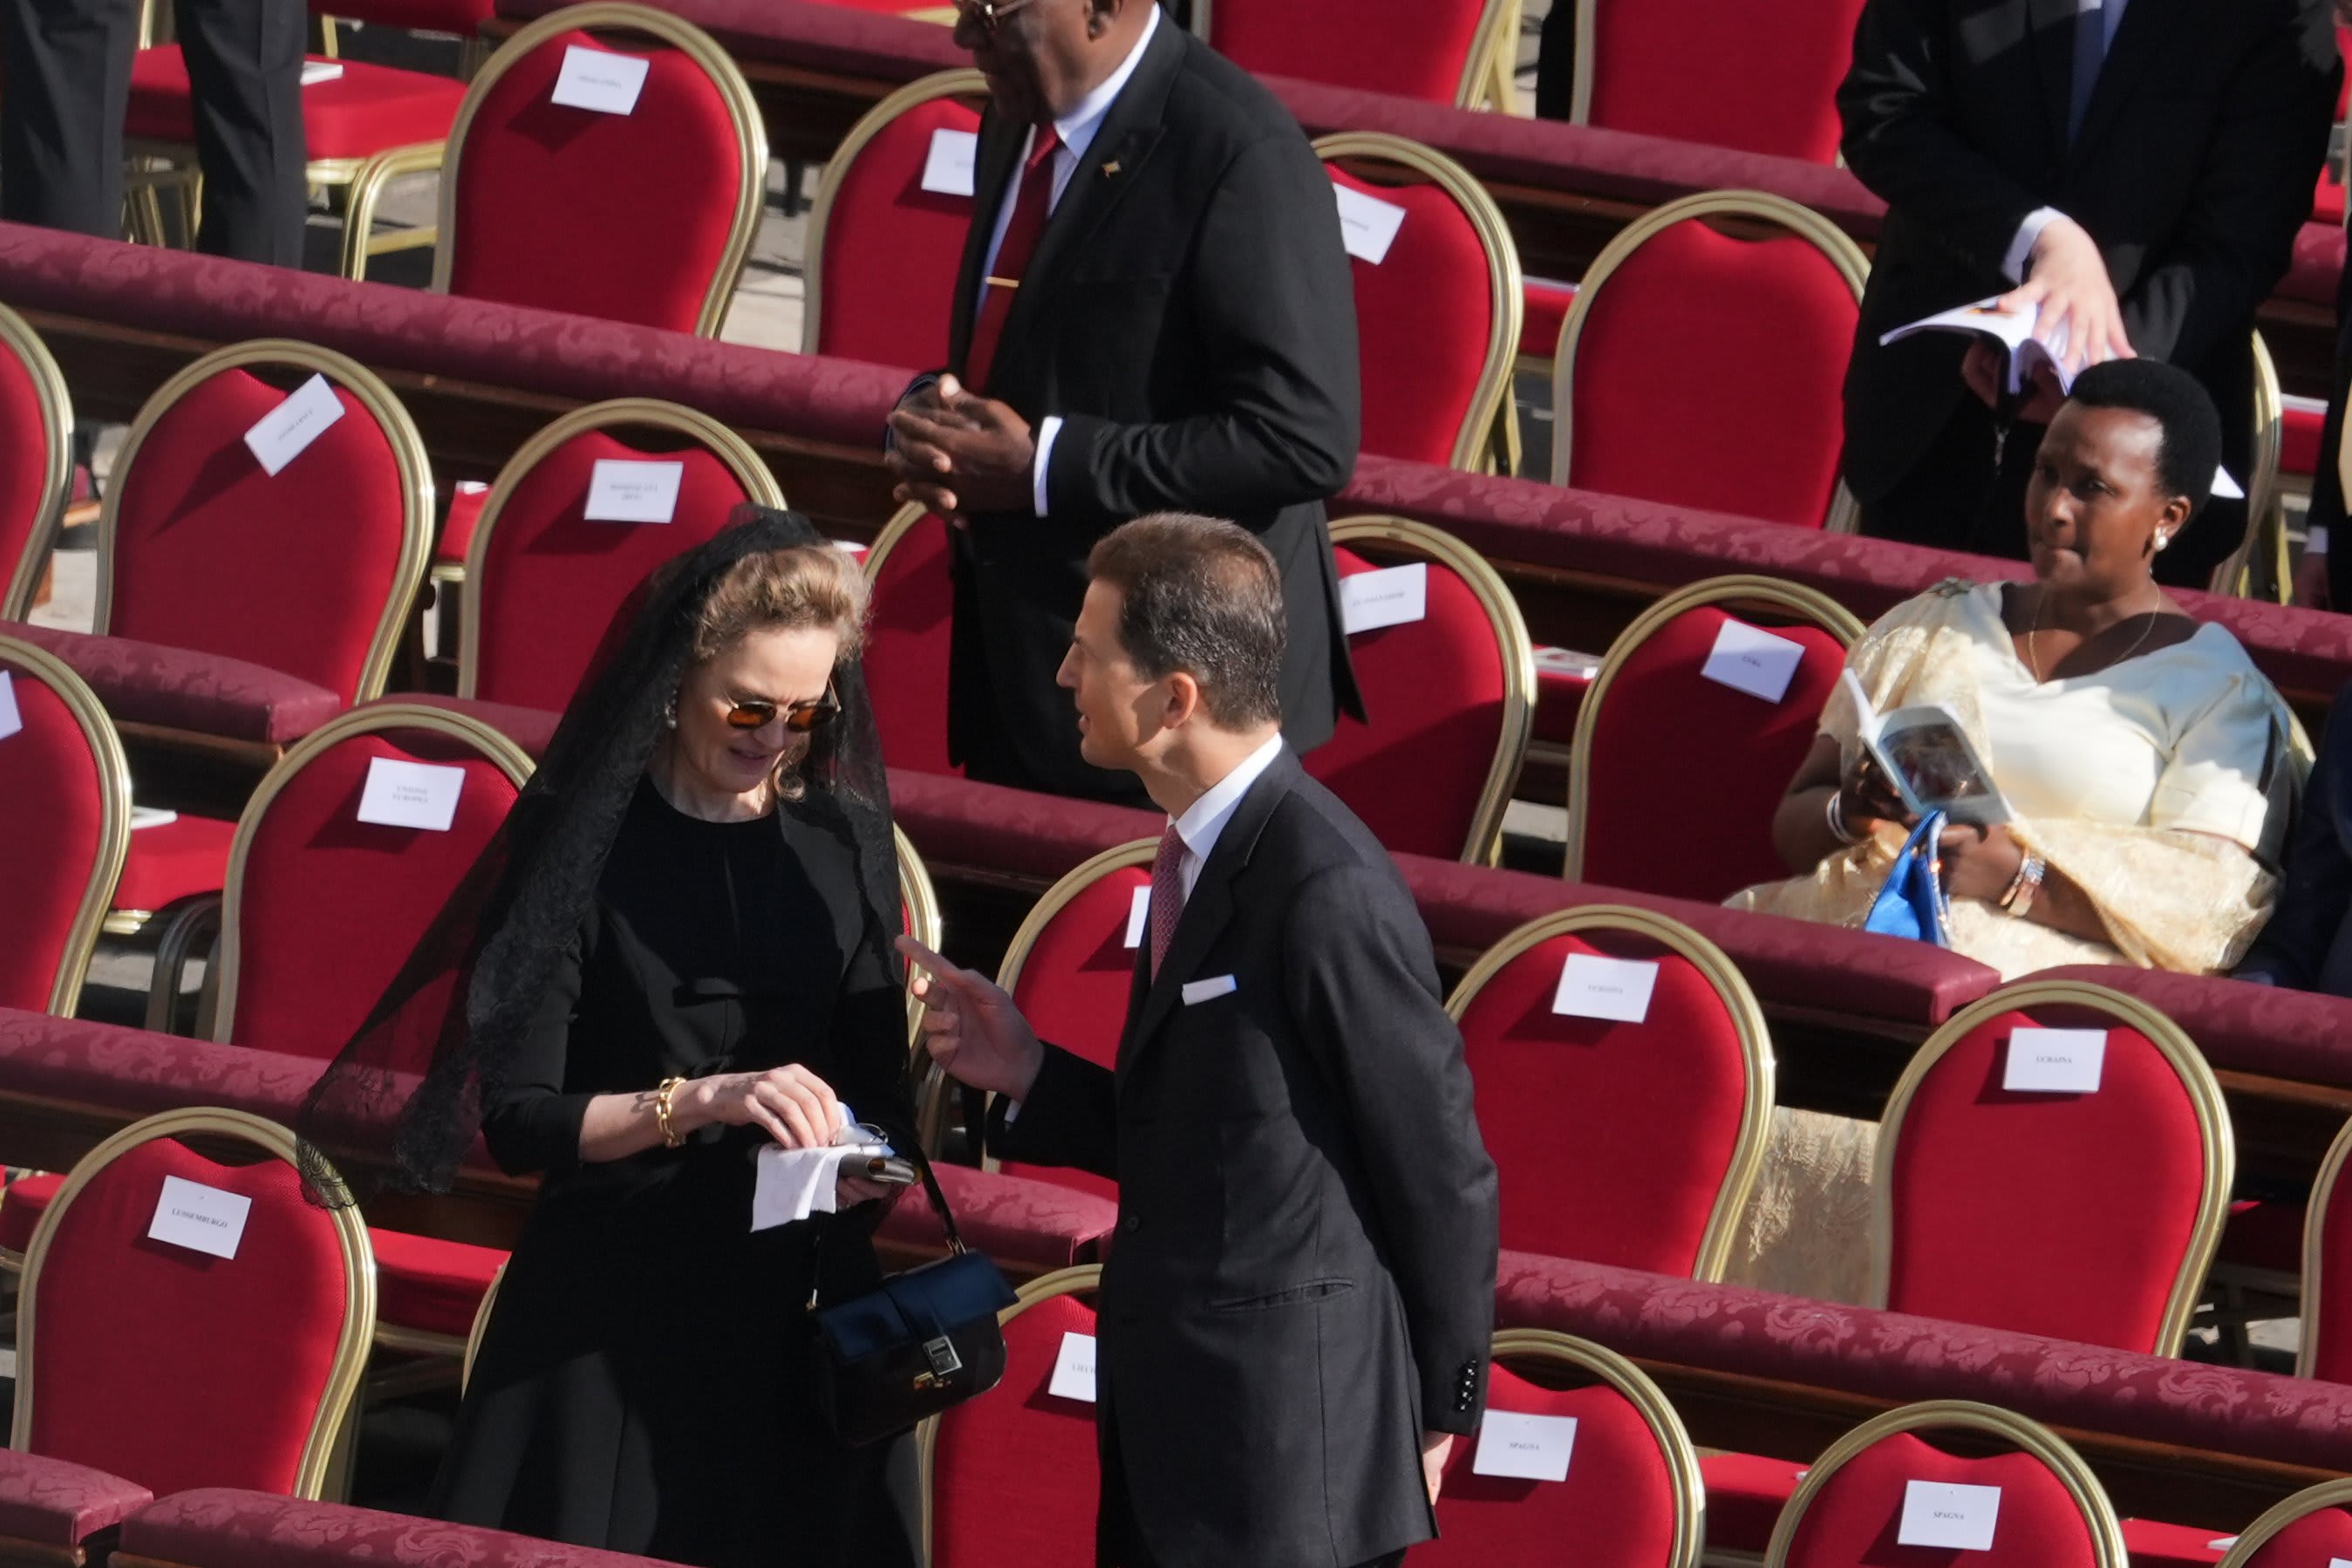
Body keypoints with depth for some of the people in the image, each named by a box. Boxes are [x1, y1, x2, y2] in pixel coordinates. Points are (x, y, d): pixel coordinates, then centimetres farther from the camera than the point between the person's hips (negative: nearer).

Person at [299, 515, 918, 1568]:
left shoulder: (844, 843, 7)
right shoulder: (588, 844, -5)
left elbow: (880, 1081, 11)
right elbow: (514, 1118, -11)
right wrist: (700, 1102, -24)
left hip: (797, 1306, 3)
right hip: (606, 1314, -3)